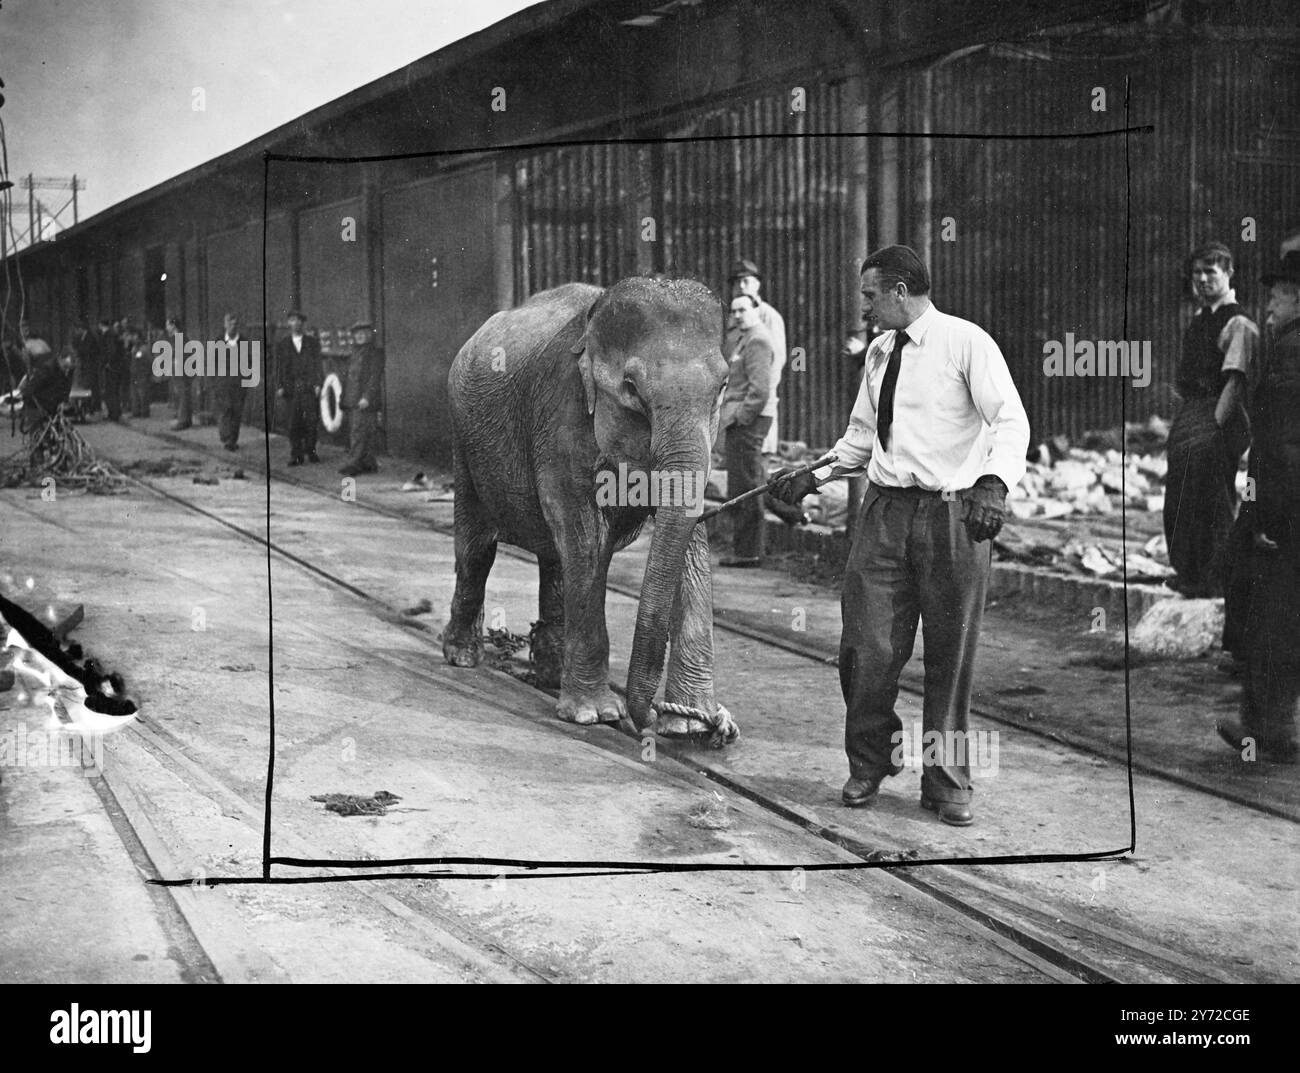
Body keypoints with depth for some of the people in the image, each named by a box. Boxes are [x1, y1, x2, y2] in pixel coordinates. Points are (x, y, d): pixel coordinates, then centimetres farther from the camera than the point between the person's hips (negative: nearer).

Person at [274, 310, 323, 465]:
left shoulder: (312, 342, 11)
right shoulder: (282, 345, 13)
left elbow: (317, 364, 6)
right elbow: (279, 367, 8)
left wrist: (317, 384, -4)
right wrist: (279, 386, -2)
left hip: (310, 387, 0)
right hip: (292, 387, 0)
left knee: (311, 420, -3)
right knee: (294, 422, -2)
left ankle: (310, 451, 9)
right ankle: (296, 455, 0)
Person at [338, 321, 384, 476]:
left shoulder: (375, 354, -3)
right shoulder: (353, 355, 21)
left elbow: (374, 377, -11)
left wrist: (367, 397, -21)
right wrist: (343, 398, 19)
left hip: (365, 401, -8)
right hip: (352, 401, 8)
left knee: (359, 431, -13)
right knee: (353, 432, 7)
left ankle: (353, 464, -18)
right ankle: (369, 463, 11)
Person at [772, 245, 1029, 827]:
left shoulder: (965, 341, -4)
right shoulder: (878, 351, 16)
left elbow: (1011, 420, -12)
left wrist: (995, 482, -29)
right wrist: (814, 475, 15)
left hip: (953, 514, -5)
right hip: (885, 511, 5)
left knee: (951, 656, 4)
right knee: (868, 647, -2)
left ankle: (946, 784, 18)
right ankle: (869, 764, 20)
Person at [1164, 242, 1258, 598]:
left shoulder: (1238, 325, -11)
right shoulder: (1199, 321, 15)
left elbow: (1235, 382, -17)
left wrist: (1215, 426, -21)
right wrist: (1180, 425, 12)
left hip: (1218, 422, -9)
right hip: (1189, 417, 9)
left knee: (1212, 502, -3)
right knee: (1180, 499, 13)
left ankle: (1213, 579, 6)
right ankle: (1189, 573, 25)